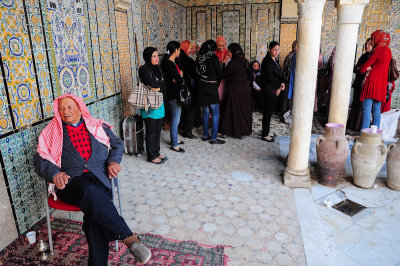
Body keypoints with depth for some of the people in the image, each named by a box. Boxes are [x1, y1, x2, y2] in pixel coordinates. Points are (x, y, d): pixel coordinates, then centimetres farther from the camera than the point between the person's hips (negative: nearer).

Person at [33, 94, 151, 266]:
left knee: (94, 210, -31)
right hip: (70, 180, -1)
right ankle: (128, 238, -31)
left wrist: (114, 161, 1)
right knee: (90, 192, -37)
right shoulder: (52, 132, 19)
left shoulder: (98, 126, 22)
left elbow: (117, 144, 22)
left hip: (98, 178, 2)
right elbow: (40, 160, 12)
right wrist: (54, 173, -9)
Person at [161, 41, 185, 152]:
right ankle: (174, 145, 8)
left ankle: (174, 139, 32)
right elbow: (179, 80, -20)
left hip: (177, 94, 10)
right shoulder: (169, 64, -20)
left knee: (176, 119, 19)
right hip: (174, 94, -10)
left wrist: (178, 76, -10)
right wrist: (180, 76, 0)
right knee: (175, 119, -2)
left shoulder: (172, 62, 11)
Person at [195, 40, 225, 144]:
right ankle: (213, 138, 3)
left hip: (201, 87, 6)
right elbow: (219, 74, -6)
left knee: (205, 112, 15)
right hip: (211, 87, -6)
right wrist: (217, 84, 11)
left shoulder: (199, 58, 4)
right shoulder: (213, 58, -12)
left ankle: (205, 135, 23)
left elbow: (196, 73, 9)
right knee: (215, 114, 1)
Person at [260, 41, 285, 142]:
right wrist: (279, 86, -7)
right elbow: (270, 77, -18)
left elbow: (279, 74, 20)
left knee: (269, 112, 15)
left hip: (275, 90, 9)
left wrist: (282, 83, 1)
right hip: (269, 90, -9)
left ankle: (266, 131, 25)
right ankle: (264, 135, 5)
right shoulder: (267, 61, -14)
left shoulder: (275, 60, 14)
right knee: (267, 112, -4)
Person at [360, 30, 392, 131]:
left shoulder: (377, 51, -11)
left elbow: (363, 68, -5)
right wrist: (369, 68, 3)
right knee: (377, 110, 10)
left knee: (366, 110, -9)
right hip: (381, 85, 8)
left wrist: (362, 69, 15)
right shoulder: (388, 51, 12)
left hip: (372, 83, -8)